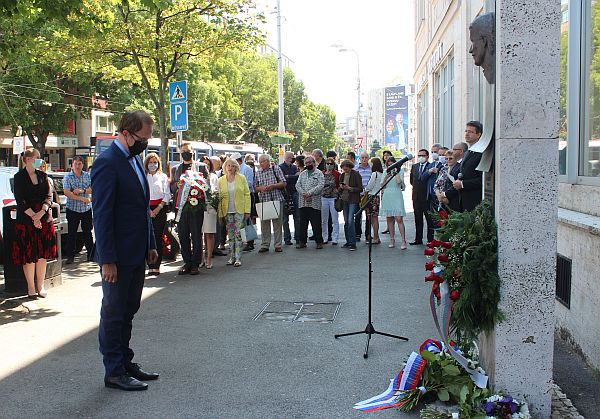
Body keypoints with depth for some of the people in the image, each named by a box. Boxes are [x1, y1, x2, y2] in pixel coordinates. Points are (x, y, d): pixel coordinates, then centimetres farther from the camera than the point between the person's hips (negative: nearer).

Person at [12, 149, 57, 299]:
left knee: (43, 254, 5)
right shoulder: (19, 177, -1)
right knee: (29, 255, 0)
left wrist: (41, 212, -12)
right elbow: (20, 200, -7)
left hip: (44, 218, 3)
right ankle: (31, 288, 9)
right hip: (26, 220, -3)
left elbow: (49, 196, 4)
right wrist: (33, 216, -14)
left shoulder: (43, 176, 10)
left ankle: (40, 286, 15)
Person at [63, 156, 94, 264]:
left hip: (86, 209, 2)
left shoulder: (87, 176, 6)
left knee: (87, 233, 9)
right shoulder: (67, 177, -4)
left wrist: (82, 191, -18)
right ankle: (70, 256, 10)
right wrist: (83, 199, -19)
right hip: (72, 209, -2)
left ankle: (91, 255, 16)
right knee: (71, 233, 2)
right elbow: (67, 193, -16)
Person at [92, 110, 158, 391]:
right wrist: (107, 260, -20)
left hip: (137, 253, 9)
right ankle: (114, 372, 15)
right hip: (118, 255, -9)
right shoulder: (108, 163, -15)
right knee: (113, 313, 4)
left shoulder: (135, 159, 12)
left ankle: (125, 363, 29)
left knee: (128, 310, 17)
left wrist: (151, 245, 16)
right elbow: (102, 215, -18)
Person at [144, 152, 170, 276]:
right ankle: (151, 267, -1)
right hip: (146, 209, 1)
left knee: (158, 237, -4)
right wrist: (147, 209, -6)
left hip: (160, 209, -1)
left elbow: (167, 194, 4)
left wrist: (158, 208, -7)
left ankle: (156, 267, -2)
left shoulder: (163, 176, 9)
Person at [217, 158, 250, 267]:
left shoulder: (241, 178, 2)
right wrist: (220, 213, 1)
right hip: (227, 212, 2)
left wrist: (247, 211, -5)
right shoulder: (221, 180, 6)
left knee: (238, 234, -5)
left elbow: (247, 194, 2)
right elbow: (219, 197, 6)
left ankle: (238, 258, -2)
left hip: (239, 211, -2)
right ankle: (231, 257, 13)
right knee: (230, 235, 6)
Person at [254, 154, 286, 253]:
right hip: (263, 200, 2)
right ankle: (265, 245, 11)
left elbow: (283, 183, 1)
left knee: (277, 222, 1)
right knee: (264, 223, 4)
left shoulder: (276, 169, 4)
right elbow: (255, 187, 13)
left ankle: (278, 245, 8)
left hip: (276, 199, -2)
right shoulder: (258, 172, 11)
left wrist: (273, 186, -13)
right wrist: (260, 188, -9)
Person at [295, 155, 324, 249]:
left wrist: (309, 193, -16)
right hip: (303, 202, 4)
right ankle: (302, 242, 14)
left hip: (315, 203, -4)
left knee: (316, 224, -2)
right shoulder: (302, 174, 17)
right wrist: (303, 194, -10)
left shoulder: (319, 173, 3)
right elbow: (297, 185, 7)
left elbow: (320, 186, -10)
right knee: (303, 224, 7)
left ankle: (319, 242, 7)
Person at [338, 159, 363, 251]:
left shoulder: (356, 175, -7)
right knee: (346, 221, 7)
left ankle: (352, 243, -11)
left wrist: (350, 188, -18)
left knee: (350, 221, -14)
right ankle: (348, 242, 16)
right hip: (345, 200, 6)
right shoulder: (342, 175, 11)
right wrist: (341, 187, -3)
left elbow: (360, 189, -7)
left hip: (353, 200, -6)